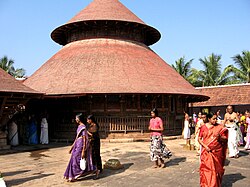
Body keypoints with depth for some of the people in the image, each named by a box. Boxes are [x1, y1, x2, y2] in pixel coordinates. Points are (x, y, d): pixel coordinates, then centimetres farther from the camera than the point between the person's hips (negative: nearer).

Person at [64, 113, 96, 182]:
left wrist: (83, 151, -22)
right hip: (77, 145, 10)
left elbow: (84, 139, -19)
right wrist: (72, 147, 21)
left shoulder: (83, 127, -16)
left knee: (76, 161, -4)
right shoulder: (79, 126, 13)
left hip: (81, 146, -10)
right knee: (74, 160, 12)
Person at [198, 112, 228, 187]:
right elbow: (199, 139, 3)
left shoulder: (220, 127, 1)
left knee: (217, 168, 8)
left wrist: (219, 137, -20)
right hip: (206, 151, -1)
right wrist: (205, 146, -12)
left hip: (217, 152, 1)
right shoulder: (203, 127, 0)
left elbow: (225, 139, 1)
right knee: (206, 168, -1)